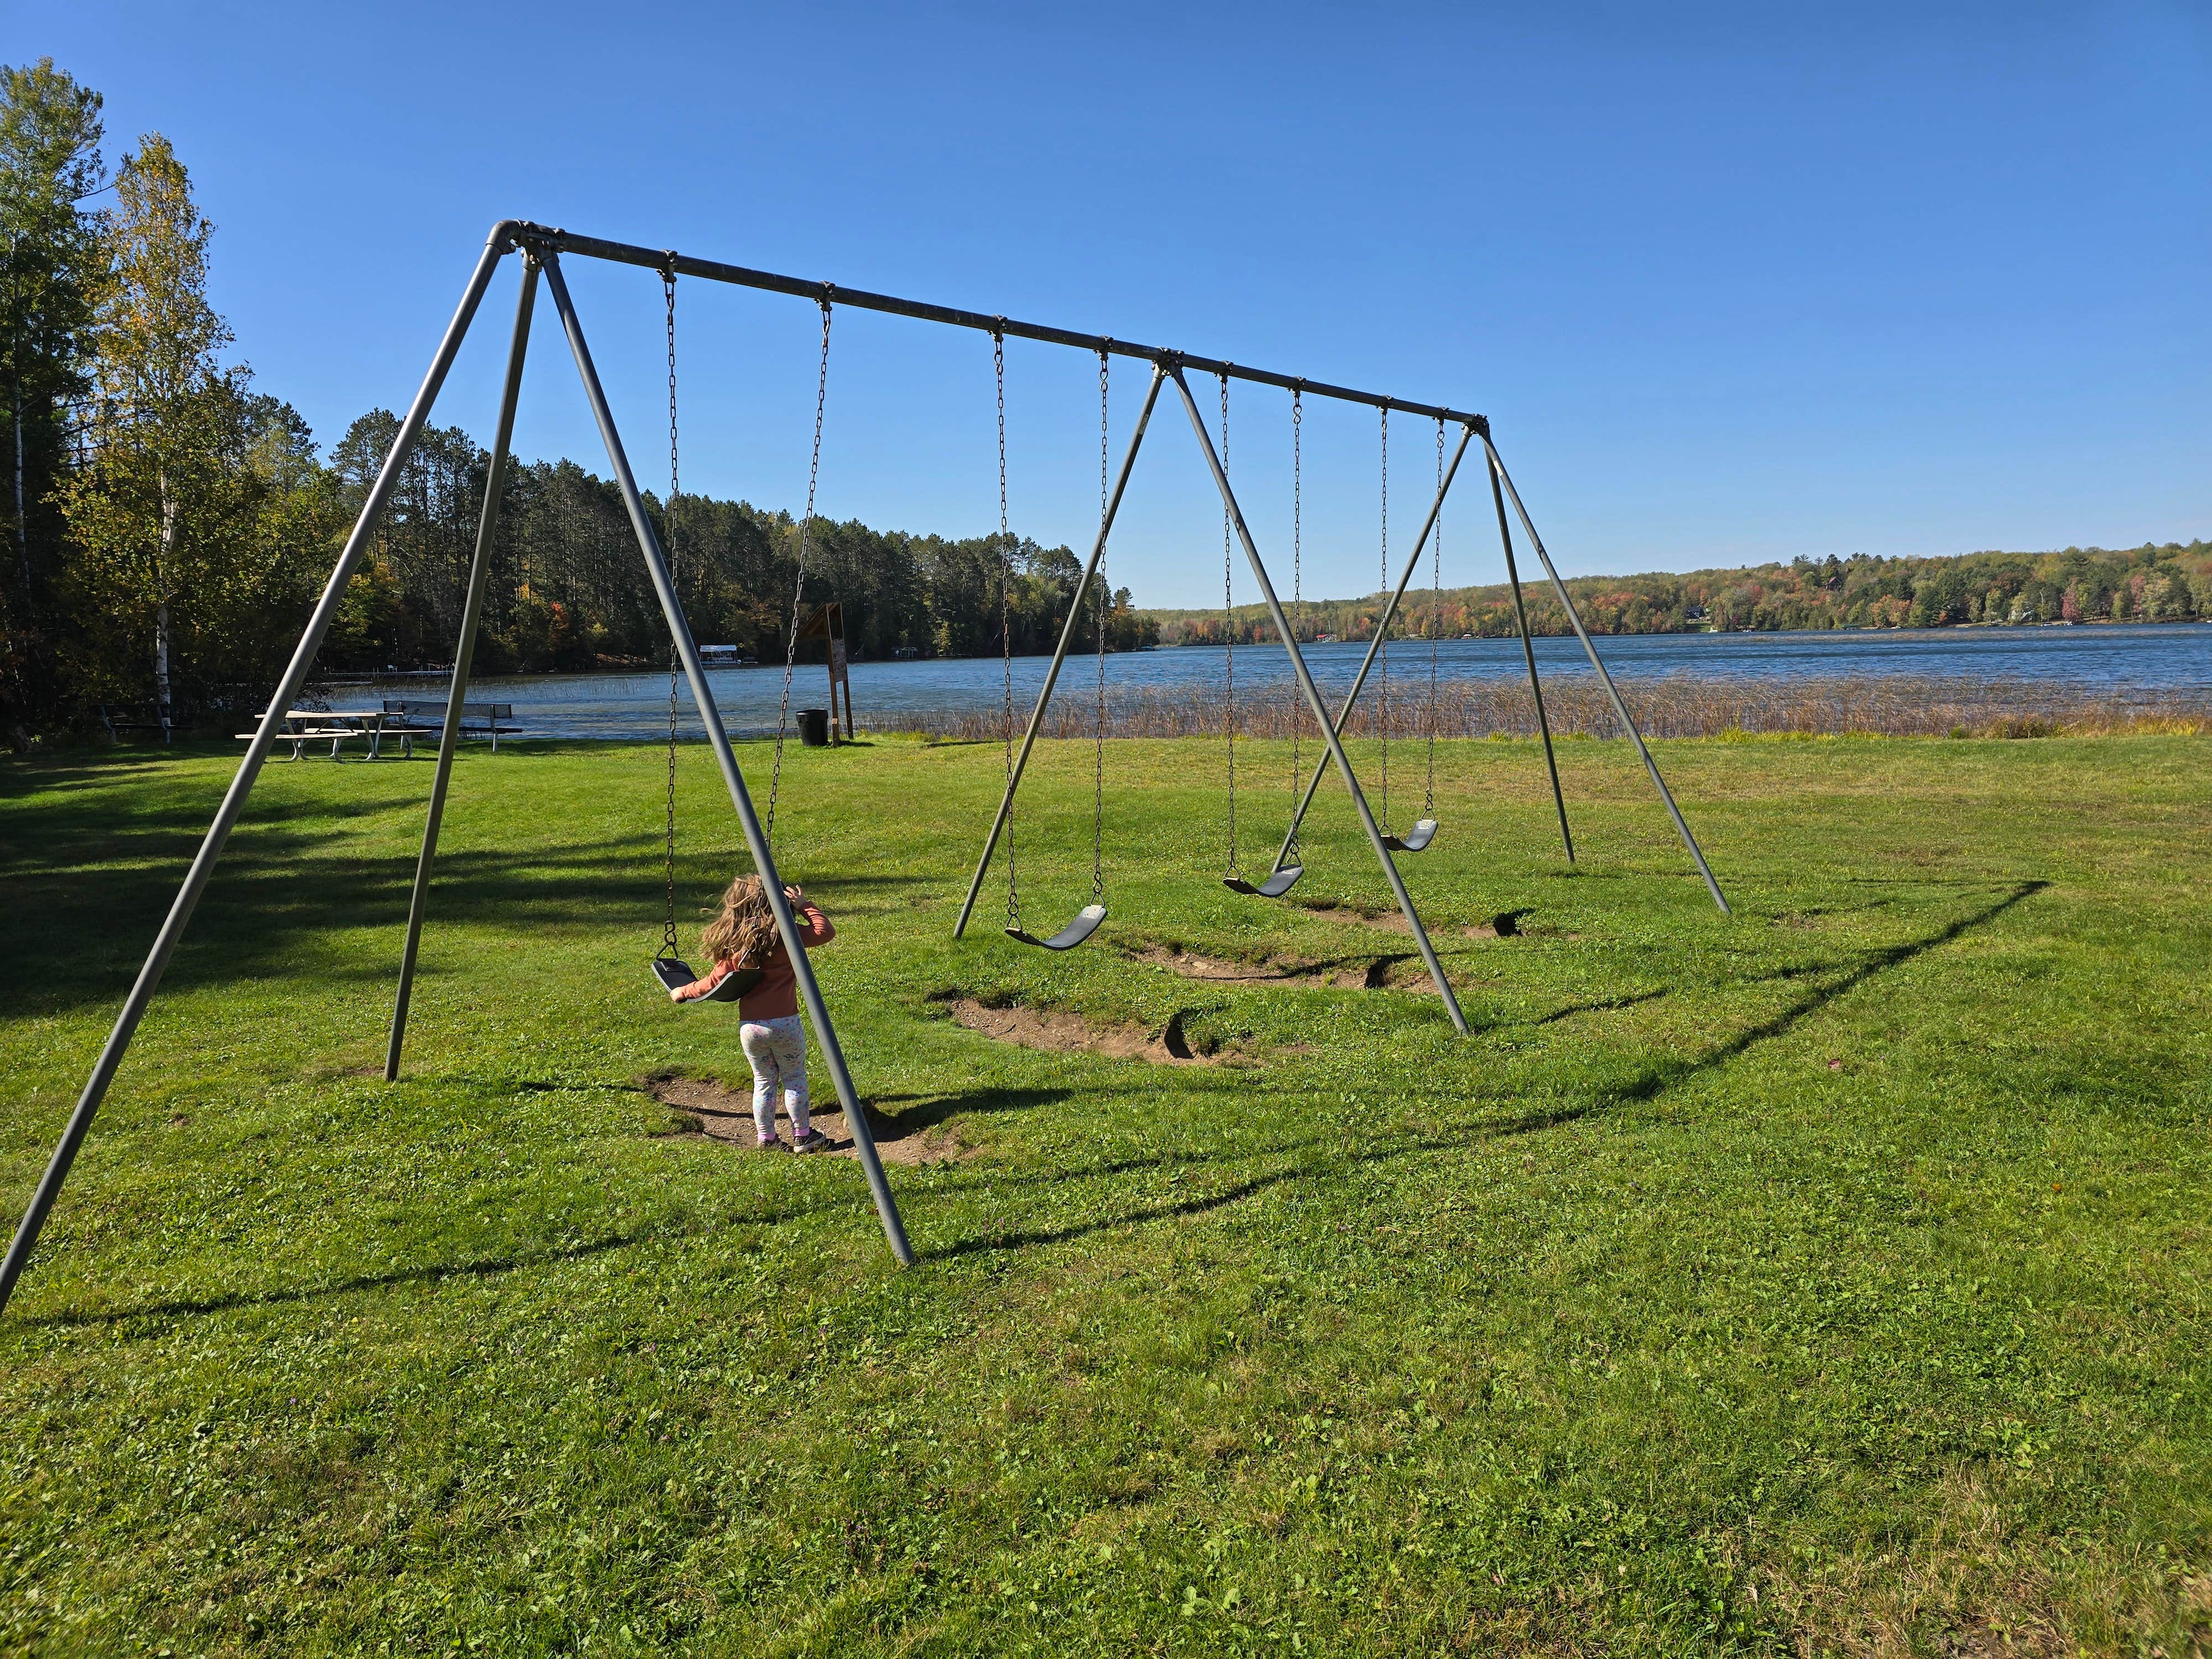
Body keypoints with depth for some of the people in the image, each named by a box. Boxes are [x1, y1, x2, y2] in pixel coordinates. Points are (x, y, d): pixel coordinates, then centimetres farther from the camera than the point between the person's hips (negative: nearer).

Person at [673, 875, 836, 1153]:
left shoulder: (733, 943, -2)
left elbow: (715, 982, 2)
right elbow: (826, 931, -4)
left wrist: (683, 992, 17)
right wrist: (804, 906, 2)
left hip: (749, 1027, 3)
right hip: (785, 1024, -3)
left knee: (763, 1081, 18)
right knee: (795, 1080, 13)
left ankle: (766, 1138, 24)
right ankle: (802, 1136, 21)